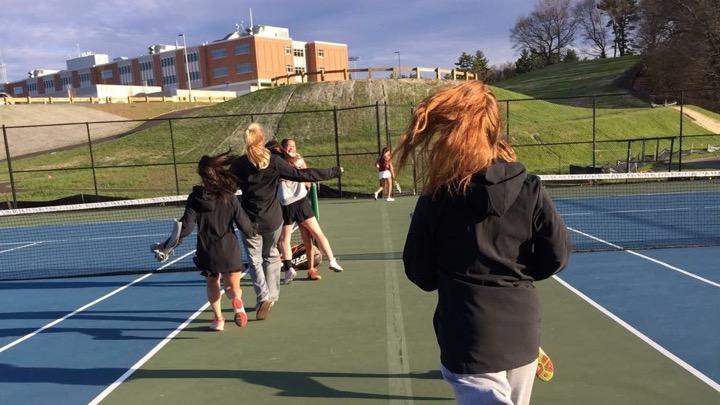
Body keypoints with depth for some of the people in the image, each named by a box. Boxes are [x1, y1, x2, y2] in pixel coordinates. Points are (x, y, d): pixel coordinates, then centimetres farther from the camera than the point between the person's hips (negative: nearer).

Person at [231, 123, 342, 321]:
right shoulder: (274, 161, -11)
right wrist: (333, 172, -6)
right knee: (271, 256, 20)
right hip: (272, 219, 1)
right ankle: (271, 296, 26)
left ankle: (263, 296, -9)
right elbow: (301, 175, -13)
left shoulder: (238, 164, -9)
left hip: (250, 220, -1)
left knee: (255, 260, 8)